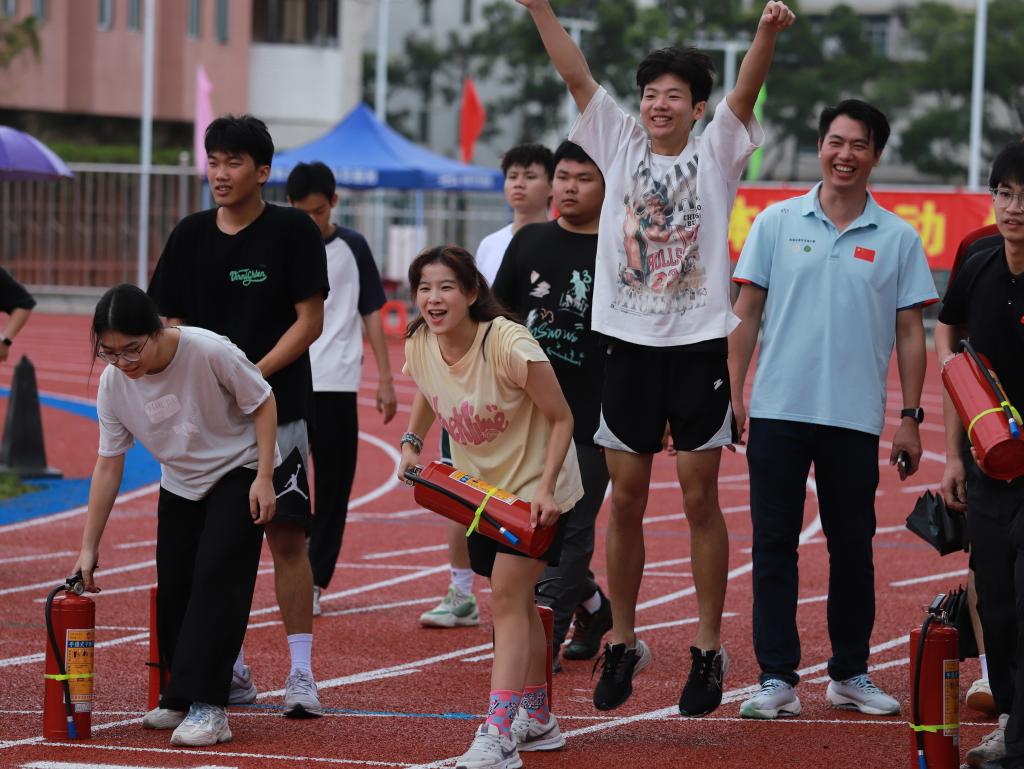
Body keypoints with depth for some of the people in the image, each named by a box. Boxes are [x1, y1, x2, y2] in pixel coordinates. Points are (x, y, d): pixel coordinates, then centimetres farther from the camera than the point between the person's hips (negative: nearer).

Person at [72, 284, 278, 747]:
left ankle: (206, 706, -19)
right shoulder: (113, 383, -16)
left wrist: (264, 478, -18)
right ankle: (179, 697, 20)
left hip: (238, 472, -5)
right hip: (179, 484, 5)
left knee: (216, 577, -18)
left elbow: (262, 403, -15)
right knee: (172, 588, 1)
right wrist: (88, 547, -8)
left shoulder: (209, 352, -31)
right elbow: (108, 465, -9)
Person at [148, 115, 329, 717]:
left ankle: (301, 672, -5)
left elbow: (310, 321, -6)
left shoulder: (294, 231, -4)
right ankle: (231, 672, 15)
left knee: (286, 533, -9)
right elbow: (172, 324, 11)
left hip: (278, 408, -4)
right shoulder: (191, 236, 8)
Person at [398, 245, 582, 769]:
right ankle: (536, 719, 31)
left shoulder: (509, 345, -28)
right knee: (515, 601, 15)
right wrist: (412, 442, 2)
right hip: (483, 487, 6)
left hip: (536, 488, -6)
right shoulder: (420, 347, -10)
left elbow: (561, 418, -19)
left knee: (507, 595, -16)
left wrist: (544, 489, -26)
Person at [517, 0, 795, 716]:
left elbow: (746, 91, -14)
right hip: (628, 342, 2)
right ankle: (623, 644, 18)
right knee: (626, 499, 6)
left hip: (699, 343, -2)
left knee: (701, 498, 2)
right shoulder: (620, 145, 8)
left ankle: (709, 650, 10)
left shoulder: (715, 153, 2)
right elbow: (576, 74, 0)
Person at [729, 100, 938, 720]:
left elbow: (910, 332, 6)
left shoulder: (899, 238, 4)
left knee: (853, 548, 6)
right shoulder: (778, 222, 5)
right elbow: (747, 312, 6)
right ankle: (778, 680, 4)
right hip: (779, 412, 0)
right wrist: (733, 394, -1)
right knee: (774, 545, 0)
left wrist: (911, 418, 1)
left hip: (856, 419, 0)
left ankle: (851, 675, 18)